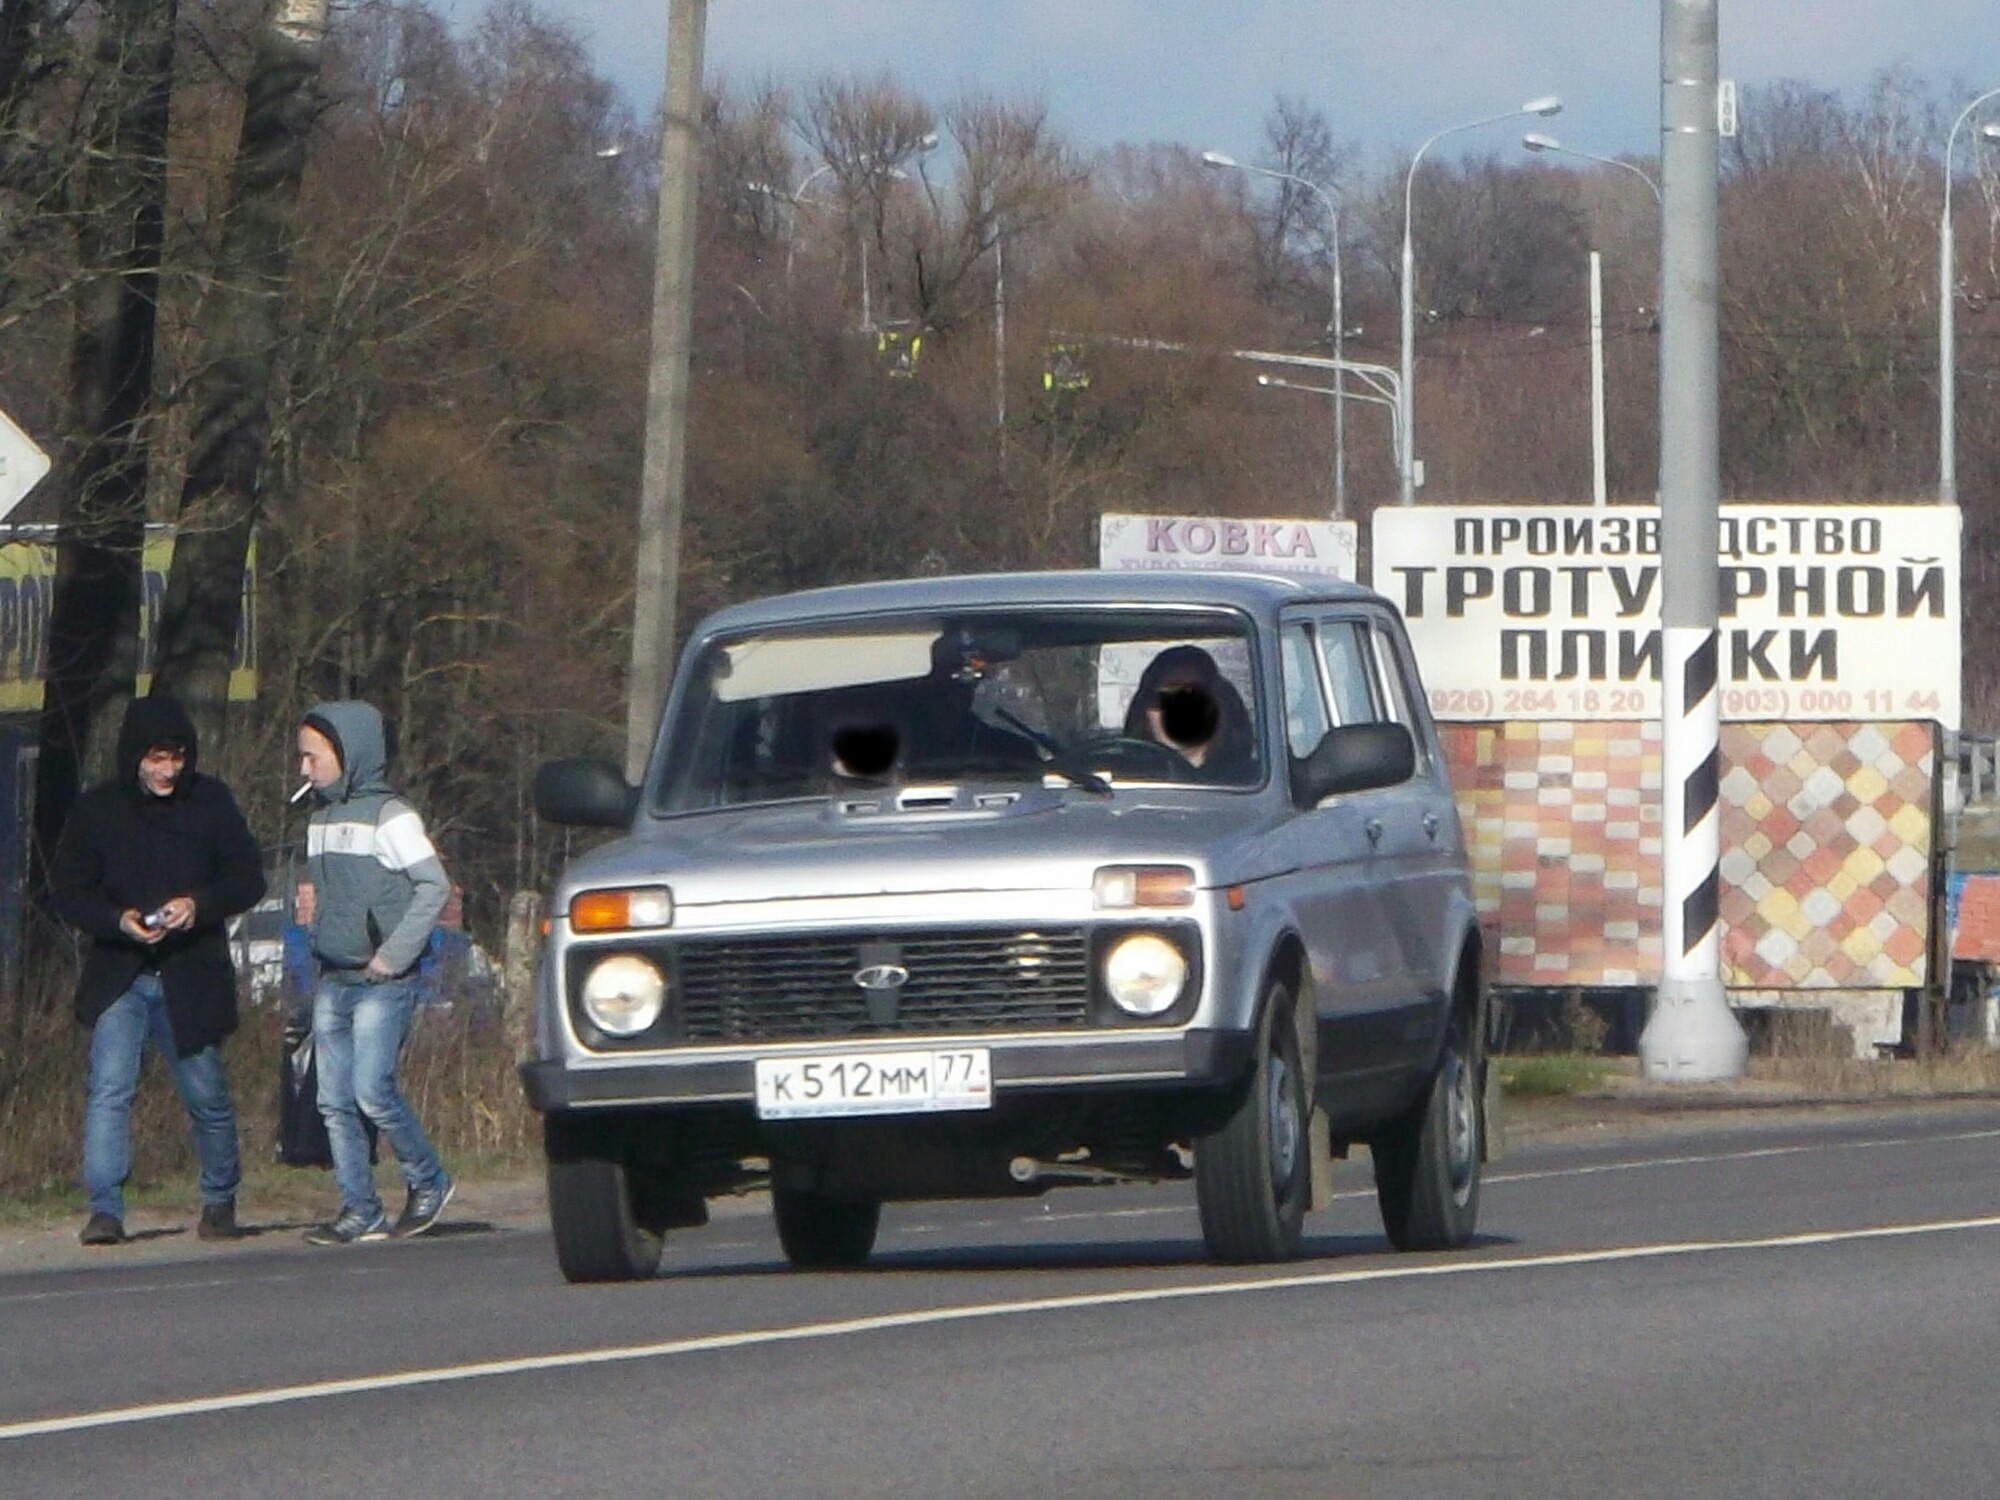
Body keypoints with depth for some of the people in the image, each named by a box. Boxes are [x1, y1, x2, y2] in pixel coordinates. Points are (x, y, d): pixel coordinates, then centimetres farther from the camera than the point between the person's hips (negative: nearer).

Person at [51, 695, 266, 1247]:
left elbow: (249, 878, 2)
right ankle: (105, 1209, -16)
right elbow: (67, 890, -1)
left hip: (192, 978, 1)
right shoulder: (97, 810, -1)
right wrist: (118, 921, -20)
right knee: (109, 1090, -16)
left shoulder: (211, 802, 1)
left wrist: (201, 904, -18)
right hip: (120, 977, -1)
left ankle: (220, 1202, 29)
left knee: (207, 1096, 9)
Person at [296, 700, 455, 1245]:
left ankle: (428, 1181, 2)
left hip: (382, 983, -7)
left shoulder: (389, 816, -8)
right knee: (334, 1101, 1)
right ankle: (360, 1210, 4)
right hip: (331, 984, 7)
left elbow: (434, 886, -12)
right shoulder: (320, 820, 15)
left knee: (372, 1089, -16)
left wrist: (393, 955, -15)